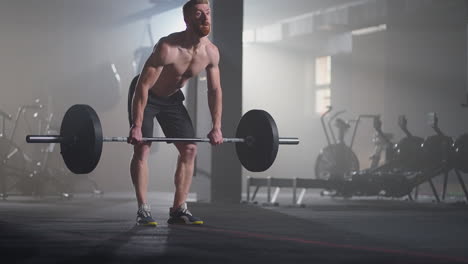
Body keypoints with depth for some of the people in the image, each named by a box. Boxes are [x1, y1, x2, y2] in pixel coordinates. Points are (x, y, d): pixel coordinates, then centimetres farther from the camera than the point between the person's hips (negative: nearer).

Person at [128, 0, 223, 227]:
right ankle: (143, 210, -13)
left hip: (172, 98, 6)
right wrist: (136, 126, -35)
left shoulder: (211, 52, -16)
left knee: (189, 149, -1)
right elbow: (143, 86, -33)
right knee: (142, 148, -16)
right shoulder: (167, 48, -34)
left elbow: (215, 90, -3)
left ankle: (179, 210, 3)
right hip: (146, 97, -6)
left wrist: (216, 127, -5)